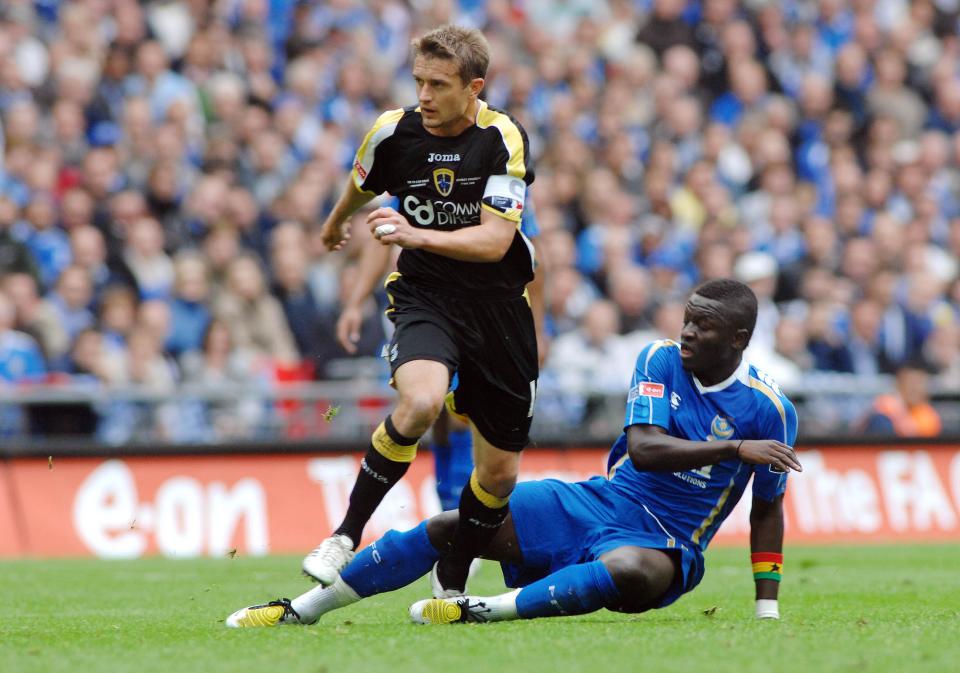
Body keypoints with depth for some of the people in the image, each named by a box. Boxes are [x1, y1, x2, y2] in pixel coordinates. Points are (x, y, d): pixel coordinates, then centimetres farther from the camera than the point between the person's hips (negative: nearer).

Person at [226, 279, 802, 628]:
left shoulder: (769, 409, -9)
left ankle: (492, 609, -33)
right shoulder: (661, 361, -2)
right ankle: (303, 608, -2)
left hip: (664, 542, -4)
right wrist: (736, 448, -27)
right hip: (602, 499, 4)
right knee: (453, 525, -10)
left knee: (631, 573, -43)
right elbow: (642, 448, -16)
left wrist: (768, 612, -3)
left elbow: (769, 507, 1)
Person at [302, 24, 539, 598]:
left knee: (501, 473, 6)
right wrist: (336, 224, 37)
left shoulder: (503, 138, -14)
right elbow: (361, 186, 18)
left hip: (499, 305, 1)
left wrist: (417, 235, -36)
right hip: (425, 296, -1)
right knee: (421, 401, -33)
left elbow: (494, 241, -23)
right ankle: (345, 538, -21)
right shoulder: (394, 132, -6)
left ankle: (452, 582, 30)